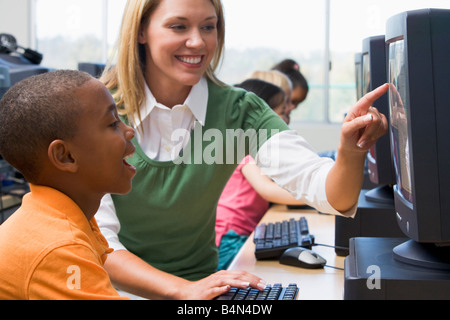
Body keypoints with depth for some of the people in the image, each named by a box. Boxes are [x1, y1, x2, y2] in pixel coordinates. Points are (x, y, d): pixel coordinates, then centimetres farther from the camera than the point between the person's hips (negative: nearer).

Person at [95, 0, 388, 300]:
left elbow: (326, 191, -14)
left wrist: (351, 151, -35)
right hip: (113, 288, -1)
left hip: (199, 282, 2)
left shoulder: (238, 110, -5)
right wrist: (183, 290, -26)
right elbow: (97, 239, -14)